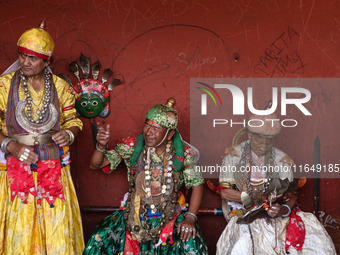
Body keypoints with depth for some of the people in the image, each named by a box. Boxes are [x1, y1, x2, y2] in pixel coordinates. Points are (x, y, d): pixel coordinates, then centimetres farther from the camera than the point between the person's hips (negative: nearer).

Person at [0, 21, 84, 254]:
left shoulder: (60, 87, 3)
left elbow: (73, 120, 12)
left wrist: (69, 134, -11)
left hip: (53, 168, 2)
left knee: (57, 229, 4)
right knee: (20, 228, 1)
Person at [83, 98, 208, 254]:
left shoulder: (182, 153, -8)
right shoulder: (132, 146, -8)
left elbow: (197, 184, 0)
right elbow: (95, 165, -5)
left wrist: (190, 218, -12)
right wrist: (101, 146, -27)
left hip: (168, 217, 0)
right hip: (134, 215, 1)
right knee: (99, 239, -21)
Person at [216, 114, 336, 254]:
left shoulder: (283, 160, 3)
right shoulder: (233, 155, -2)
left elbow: (291, 195, 4)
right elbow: (224, 192, -3)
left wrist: (283, 209, -19)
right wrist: (253, 198, -14)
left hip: (277, 214, 2)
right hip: (244, 214, -2)